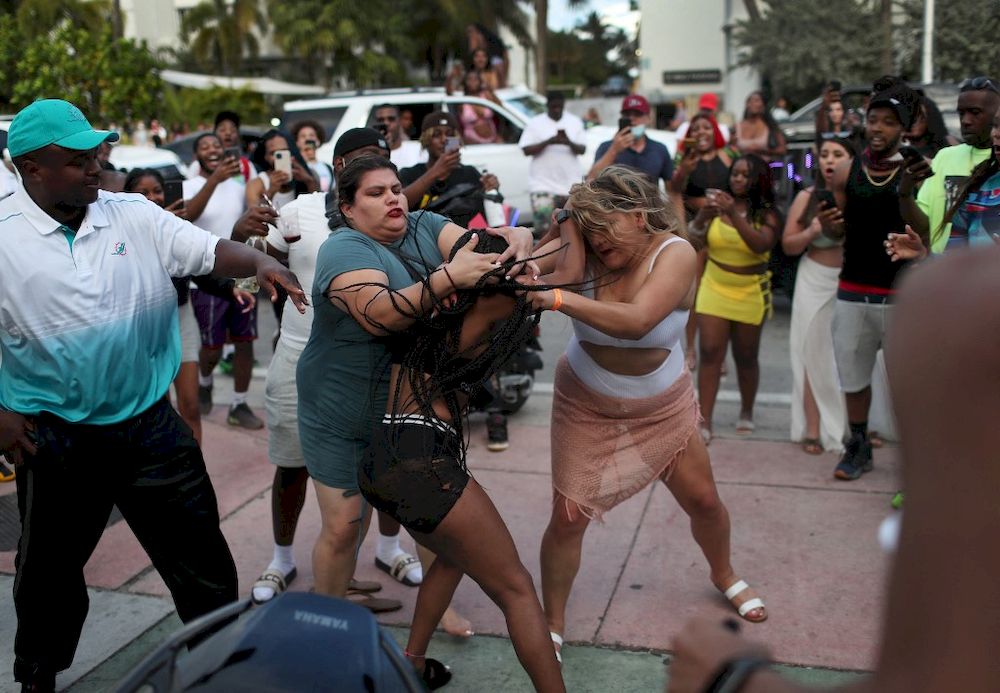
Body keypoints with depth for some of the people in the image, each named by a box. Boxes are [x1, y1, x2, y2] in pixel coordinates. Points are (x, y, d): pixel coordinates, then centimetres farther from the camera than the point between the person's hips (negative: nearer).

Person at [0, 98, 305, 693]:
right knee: (49, 569, 18)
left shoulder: (135, 216, -1)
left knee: (200, 554, 9)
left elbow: (209, 250, -7)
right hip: (54, 436, -1)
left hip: (149, 423, 1)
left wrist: (259, 262, -27)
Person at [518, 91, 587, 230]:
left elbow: (582, 149, 4)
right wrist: (548, 142, -17)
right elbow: (526, 150, -4)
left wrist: (569, 143, -17)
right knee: (543, 227, -12)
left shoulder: (575, 122, 10)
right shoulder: (535, 123, 3)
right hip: (543, 185, -3)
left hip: (571, 184, 3)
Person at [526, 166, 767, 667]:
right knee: (568, 517, -4)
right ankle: (553, 625, 17)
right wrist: (571, 216, -29)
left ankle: (724, 576, 46)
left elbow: (635, 321, -39)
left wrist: (557, 300, -47)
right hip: (587, 408, 0)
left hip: (663, 406, 0)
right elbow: (566, 274, -37)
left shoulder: (675, 252, -23)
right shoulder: (591, 253, -14)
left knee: (704, 501, 13)